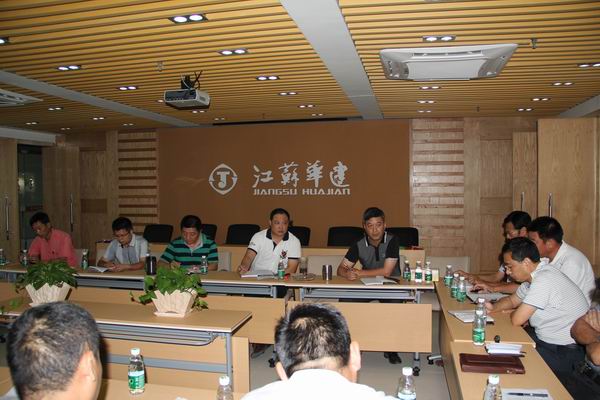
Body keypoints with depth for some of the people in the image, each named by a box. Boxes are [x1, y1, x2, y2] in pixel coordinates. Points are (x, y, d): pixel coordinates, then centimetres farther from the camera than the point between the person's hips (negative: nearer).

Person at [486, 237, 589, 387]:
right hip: (546, 339, 9)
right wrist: (493, 307, -1)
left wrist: (514, 312, -2)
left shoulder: (544, 279, -27)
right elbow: (512, 300, 19)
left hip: (565, 352, -9)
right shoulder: (534, 274, 4)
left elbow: (517, 320, -26)